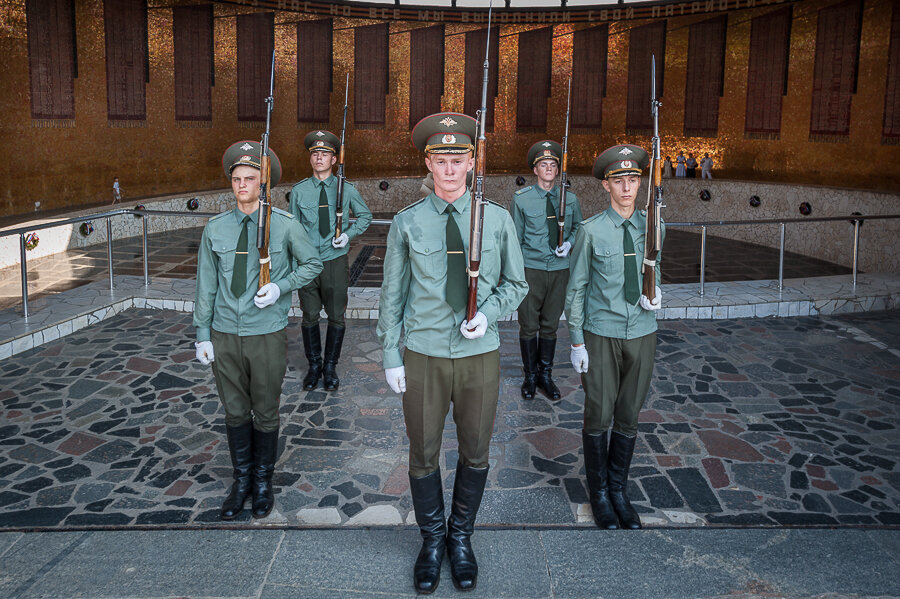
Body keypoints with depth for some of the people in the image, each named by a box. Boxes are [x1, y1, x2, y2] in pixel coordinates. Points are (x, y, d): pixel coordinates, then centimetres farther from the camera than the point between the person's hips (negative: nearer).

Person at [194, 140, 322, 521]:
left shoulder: (285, 225, -6)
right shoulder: (215, 228, 2)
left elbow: (312, 264, 5)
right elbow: (206, 285, 6)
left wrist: (280, 287, -12)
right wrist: (203, 334, 5)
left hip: (267, 335, -2)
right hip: (224, 335, 2)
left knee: (265, 413, 10)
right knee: (235, 411, 13)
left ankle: (264, 481, 30)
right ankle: (241, 479, 30)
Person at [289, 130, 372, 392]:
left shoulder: (346, 189, -1)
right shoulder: (299, 191, 0)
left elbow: (365, 215, 13)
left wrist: (349, 234, -4)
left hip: (335, 261, 0)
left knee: (336, 317, 8)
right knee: (310, 317, 10)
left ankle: (330, 367, 24)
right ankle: (314, 366, 26)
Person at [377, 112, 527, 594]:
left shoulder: (497, 220, -1)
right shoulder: (406, 223, -2)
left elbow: (515, 284, 7)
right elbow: (392, 293, 2)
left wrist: (488, 314, -13)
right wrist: (390, 356, -1)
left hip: (479, 354, 1)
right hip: (423, 356, 0)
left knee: (475, 454, 13)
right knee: (423, 455, 11)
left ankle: (461, 537, 36)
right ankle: (432, 540, 34)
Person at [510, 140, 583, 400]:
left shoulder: (570, 200, 4)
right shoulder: (521, 198, -3)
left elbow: (577, 228, 19)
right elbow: (514, 238, 0)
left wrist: (568, 244, -2)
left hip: (559, 269, 2)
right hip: (530, 269, -2)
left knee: (550, 326, 11)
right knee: (529, 326, 5)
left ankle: (546, 375, 25)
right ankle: (530, 376, 20)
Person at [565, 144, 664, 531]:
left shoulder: (652, 227, 3)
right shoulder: (592, 230, -7)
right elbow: (576, 288, -3)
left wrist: (655, 294, -5)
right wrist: (576, 342, -5)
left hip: (642, 332, 3)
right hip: (601, 335, -3)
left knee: (628, 418, 12)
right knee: (598, 418, 5)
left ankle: (618, 490, 29)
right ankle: (599, 493, 24)